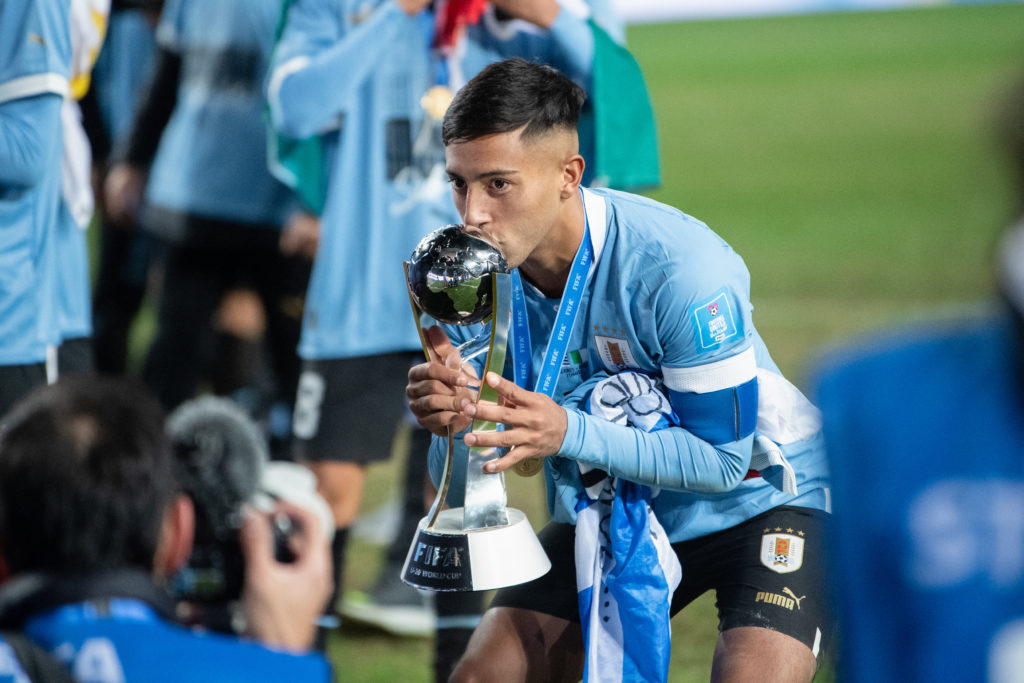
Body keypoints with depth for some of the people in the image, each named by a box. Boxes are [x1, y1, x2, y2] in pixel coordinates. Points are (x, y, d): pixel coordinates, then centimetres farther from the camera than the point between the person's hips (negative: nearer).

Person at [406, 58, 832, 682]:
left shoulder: (679, 266, -29)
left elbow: (724, 459, -26)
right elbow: (463, 489, -7)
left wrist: (568, 432, -38)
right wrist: (451, 423, -32)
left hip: (759, 498, -5)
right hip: (611, 511, 5)